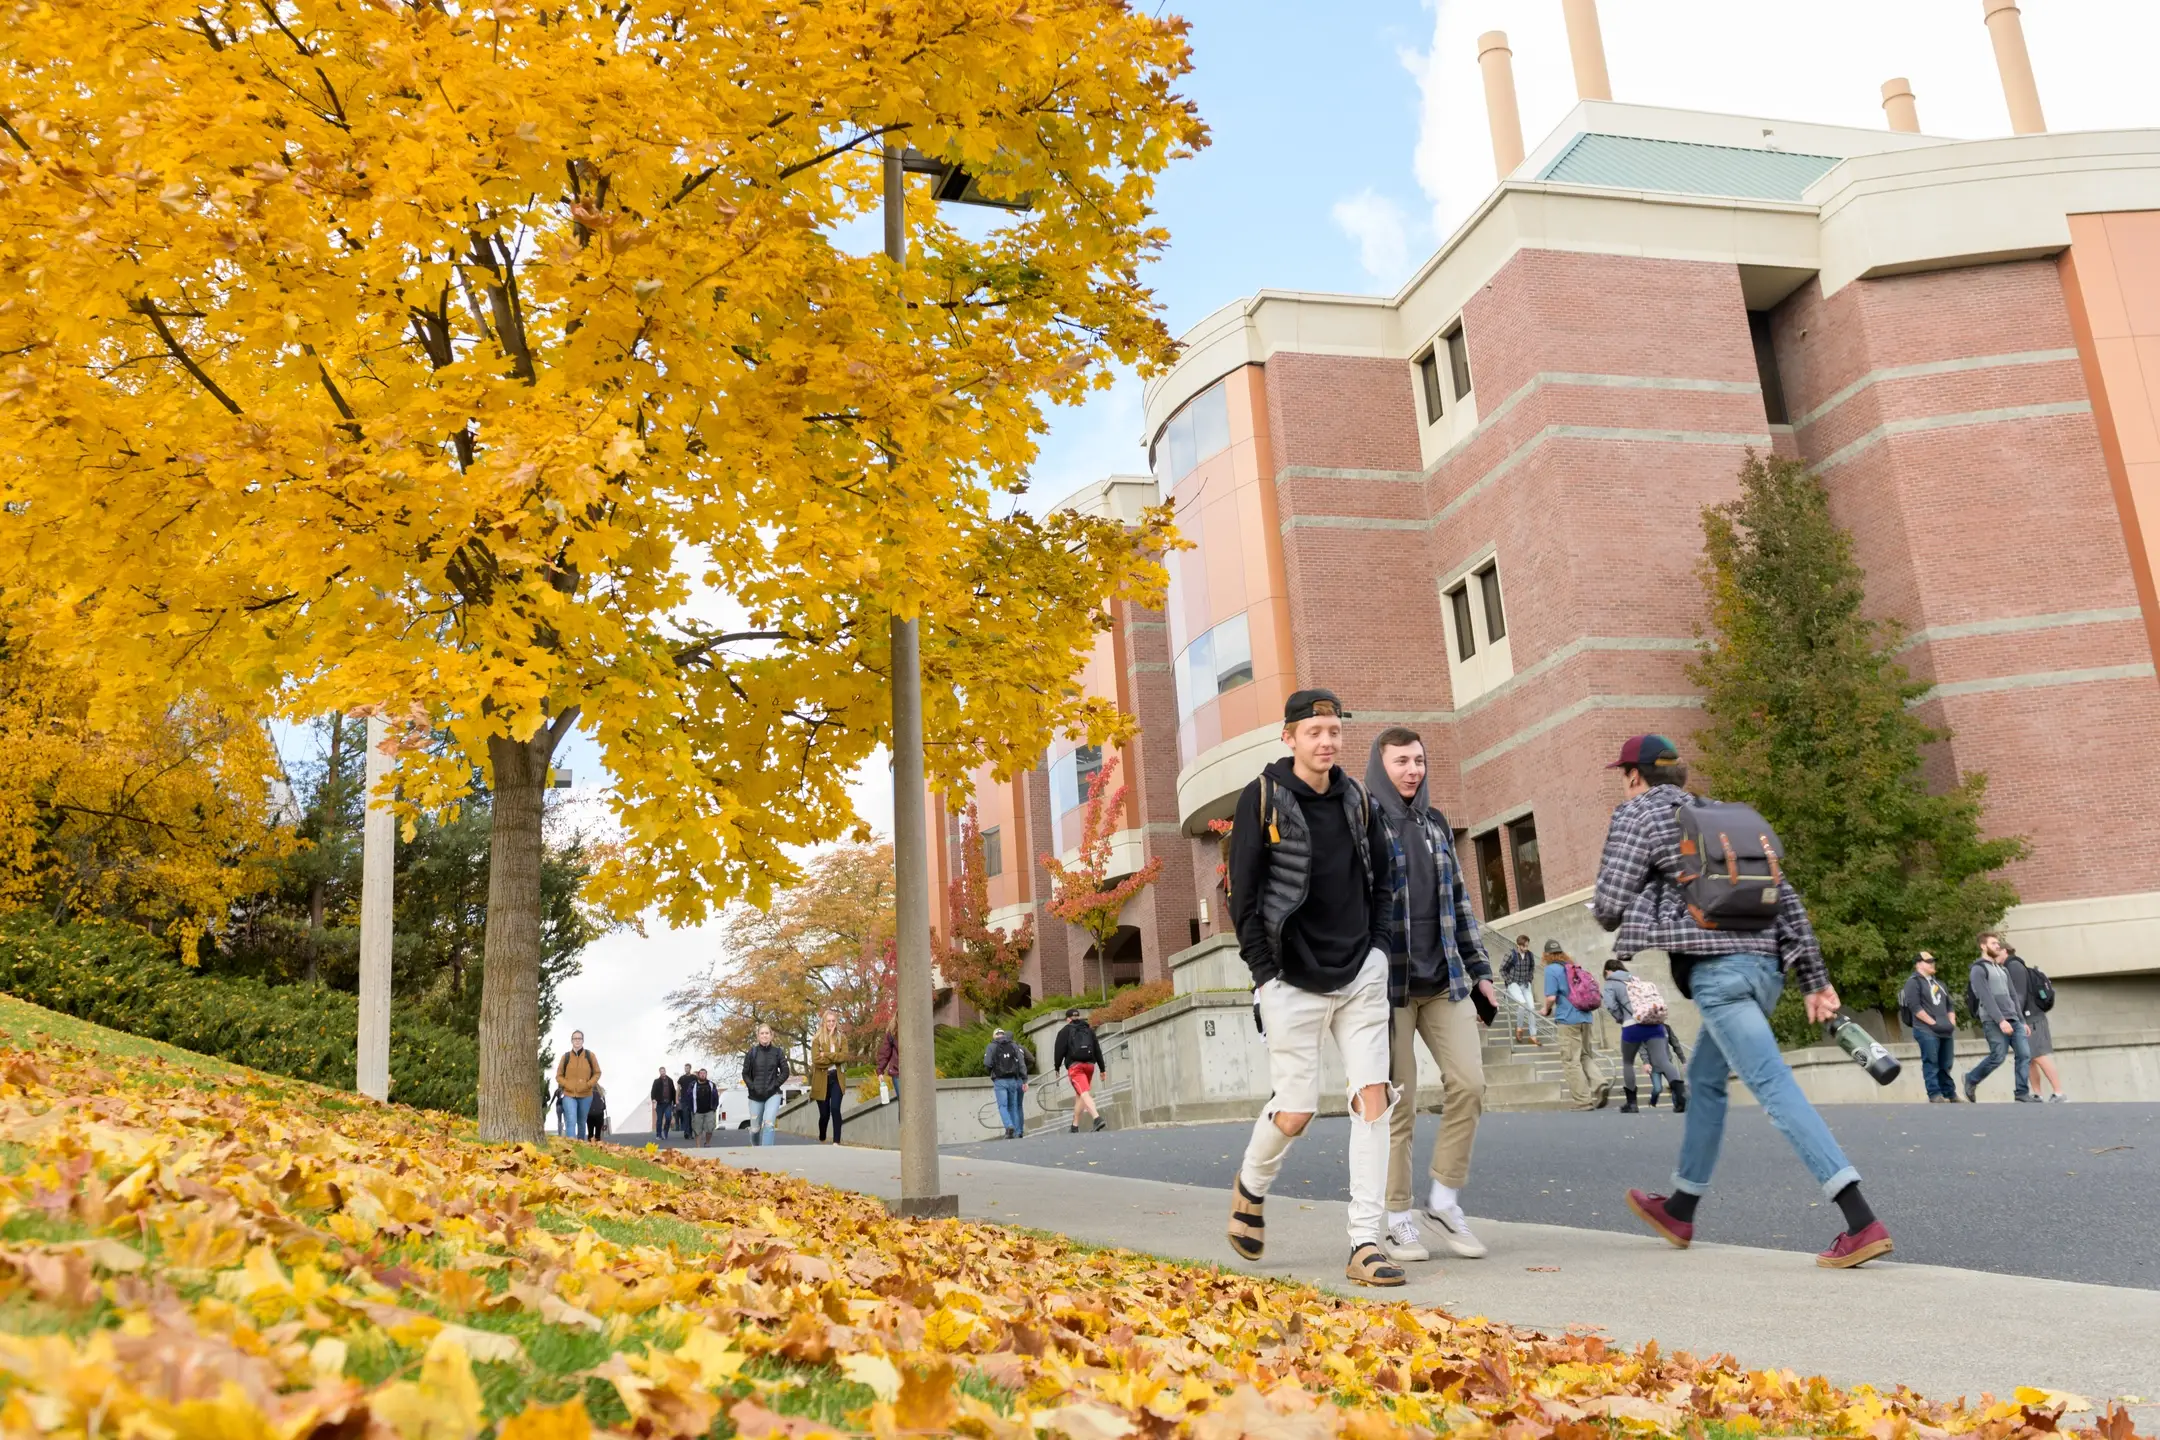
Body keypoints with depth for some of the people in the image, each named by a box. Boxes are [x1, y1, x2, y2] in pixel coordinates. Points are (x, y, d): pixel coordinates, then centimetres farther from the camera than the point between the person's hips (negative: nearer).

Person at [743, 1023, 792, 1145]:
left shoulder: (778, 1052, 0)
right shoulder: (751, 1052, 0)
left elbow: (785, 1072, 3)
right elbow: (745, 1073, 5)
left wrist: (774, 1085, -7)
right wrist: (752, 1087, -6)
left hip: (773, 1094, -1)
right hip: (755, 1096, 1)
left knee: (768, 1124, -21)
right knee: (755, 1129, 7)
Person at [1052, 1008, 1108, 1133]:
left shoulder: (1065, 1031, 5)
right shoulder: (1089, 1030, 17)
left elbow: (1060, 1050, -2)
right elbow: (1097, 1050, 14)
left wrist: (1057, 1067, 8)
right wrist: (1102, 1068, 15)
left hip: (1074, 1065, -5)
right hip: (1089, 1065, 5)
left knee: (1084, 1094, -17)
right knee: (1079, 1095, 18)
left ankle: (1097, 1118, -37)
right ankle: (1075, 1125, 24)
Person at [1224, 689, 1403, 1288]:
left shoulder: (1358, 801, 9)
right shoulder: (1263, 798, -5)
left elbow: (1381, 884, 17)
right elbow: (1244, 893, -5)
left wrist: (1382, 953, 5)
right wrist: (1264, 974, -9)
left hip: (1361, 975, 4)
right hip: (1293, 981, -4)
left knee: (1373, 1095, -6)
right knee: (1294, 1110, -1)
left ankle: (1366, 1243, -1)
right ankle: (1250, 1188, 31)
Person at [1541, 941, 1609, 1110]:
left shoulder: (1551, 969, -6)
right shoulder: (1575, 967, 15)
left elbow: (1551, 997, -15)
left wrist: (1547, 1009, 5)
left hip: (1568, 1020, -7)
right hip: (1585, 1017, 7)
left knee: (1571, 1062, -1)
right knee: (1584, 1056, 18)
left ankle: (1582, 1102, -1)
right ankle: (1599, 1085, -4)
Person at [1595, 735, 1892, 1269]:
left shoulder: (1636, 815, 3)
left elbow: (1608, 907, -3)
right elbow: (1786, 896, 18)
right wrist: (1815, 978, 17)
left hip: (1717, 966, -8)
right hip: (1766, 961, 8)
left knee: (1775, 1087, -12)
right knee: (1705, 1079, 20)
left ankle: (1862, 1223, -20)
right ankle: (1680, 1211, 32)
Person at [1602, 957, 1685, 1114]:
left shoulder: (1611, 983, 9)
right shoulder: (1637, 978, 27)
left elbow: (1611, 1005, -7)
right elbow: (1656, 1000, 21)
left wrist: (1621, 1019, 9)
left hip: (1633, 1026, -4)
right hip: (1656, 1024, 4)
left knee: (1627, 1063, 17)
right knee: (1662, 1061, -7)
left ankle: (1631, 1102, 18)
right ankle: (1681, 1092, -31)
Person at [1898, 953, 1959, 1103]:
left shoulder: (1939, 983, 23)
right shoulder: (1914, 982, -3)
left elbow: (1949, 1005, 25)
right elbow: (1915, 1007, -12)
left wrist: (1952, 1022, 7)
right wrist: (1933, 1023, -15)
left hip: (1945, 1031, 7)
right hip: (1926, 1030, -7)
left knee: (1945, 1065, 9)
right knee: (1931, 1063, -9)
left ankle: (1950, 1095, 13)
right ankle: (1935, 1095, -9)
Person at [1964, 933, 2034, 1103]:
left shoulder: (2003, 969, 22)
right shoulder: (1979, 969, -5)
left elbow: (2013, 996, 22)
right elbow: (1986, 998, -14)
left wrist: (2022, 1021, 16)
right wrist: (2000, 1020, -22)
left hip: (2013, 1019, 7)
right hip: (1993, 1021, -7)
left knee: (2024, 1054, -5)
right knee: (1998, 1057, -12)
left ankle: (2022, 1094, -2)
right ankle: (1971, 1080, 10)